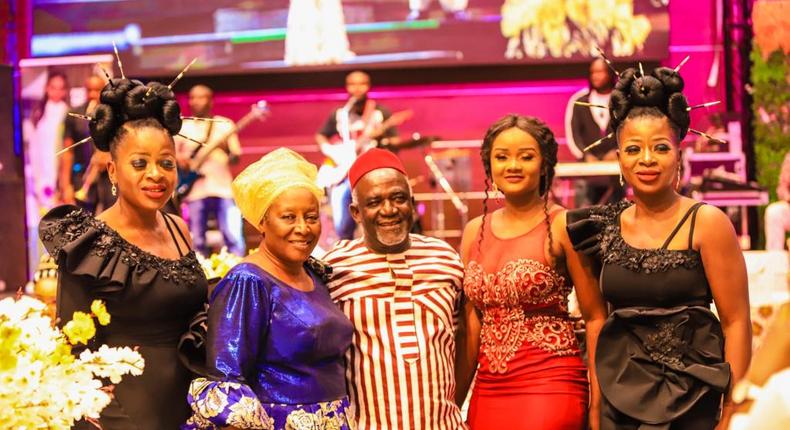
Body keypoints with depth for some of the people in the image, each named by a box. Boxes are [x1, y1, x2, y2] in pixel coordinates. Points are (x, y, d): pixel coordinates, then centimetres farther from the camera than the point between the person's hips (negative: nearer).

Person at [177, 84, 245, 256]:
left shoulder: (225, 125, 8)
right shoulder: (182, 128, 12)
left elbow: (236, 155, 3)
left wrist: (231, 156, -19)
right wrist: (179, 159, -6)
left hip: (223, 189, -1)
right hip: (195, 191, 2)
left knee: (234, 237, -9)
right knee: (197, 243, 2)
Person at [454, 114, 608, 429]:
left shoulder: (563, 226, -5)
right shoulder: (475, 231, 9)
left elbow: (596, 318, -5)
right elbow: (470, 326, 13)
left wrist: (598, 404, -10)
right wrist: (454, 403, 11)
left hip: (550, 389, -5)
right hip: (488, 390, 5)